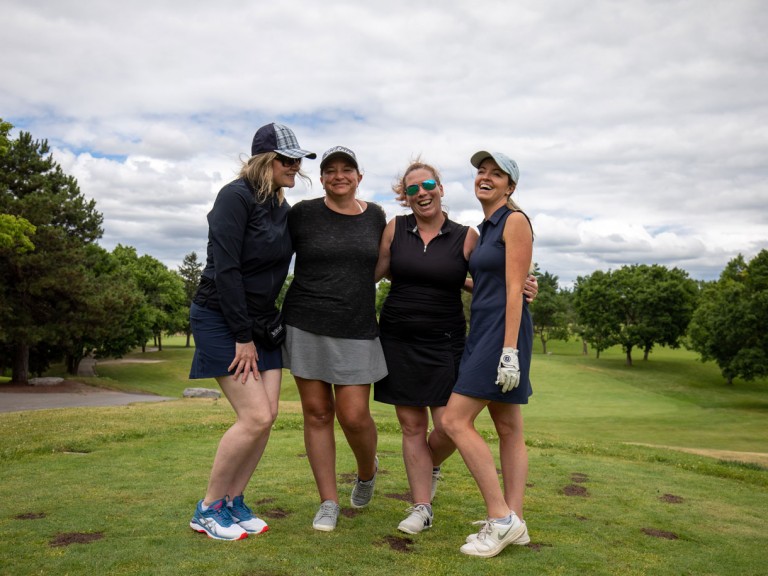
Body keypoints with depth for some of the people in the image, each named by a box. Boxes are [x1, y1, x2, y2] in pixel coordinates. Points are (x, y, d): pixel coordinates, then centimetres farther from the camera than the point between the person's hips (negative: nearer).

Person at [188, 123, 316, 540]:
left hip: (261, 319, 8)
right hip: (220, 318, -8)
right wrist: (242, 337, -19)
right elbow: (225, 269, -20)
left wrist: (258, 330, 8)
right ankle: (208, 509, 7)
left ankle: (234, 501, 19)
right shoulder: (236, 197, -15)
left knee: (267, 415, 2)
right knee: (255, 417, -12)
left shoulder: (281, 206, 9)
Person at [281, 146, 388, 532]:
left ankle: (367, 471, 30)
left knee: (353, 414, -3)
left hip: (357, 330, 1)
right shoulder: (303, 214, -2)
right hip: (306, 326, -1)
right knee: (317, 412, 4)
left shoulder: (375, 216, 7)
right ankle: (328, 503, 17)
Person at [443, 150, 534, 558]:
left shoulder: (515, 221, -7)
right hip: (483, 331, 9)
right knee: (508, 429, 8)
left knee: (455, 420, -11)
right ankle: (514, 522, 14)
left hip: (502, 332, -9)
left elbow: (514, 289, -15)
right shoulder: (485, 229, 18)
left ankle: (501, 518, -4)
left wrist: (509, 350, -20)